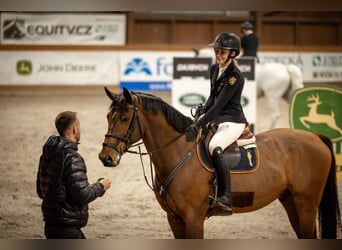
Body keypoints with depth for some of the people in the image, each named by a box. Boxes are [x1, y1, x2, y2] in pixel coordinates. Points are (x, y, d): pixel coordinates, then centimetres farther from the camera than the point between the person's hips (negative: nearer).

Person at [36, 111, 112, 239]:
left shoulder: (46, 155, 8)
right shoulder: (72, 158, -20)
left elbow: (41, 191, 17)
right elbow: (82, 195, -24)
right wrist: (100, 187, -5)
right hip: (66, 228, -10)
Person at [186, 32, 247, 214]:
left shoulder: (235, 76, -16)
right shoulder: (214, 69, 10)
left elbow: (219, 104, -22)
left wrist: (199, 125, -27)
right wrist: (202, 111, -1)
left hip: (232, 121, -10)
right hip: (216, 119, 10)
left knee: (215, 147, -36)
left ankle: (226, 198, -42)